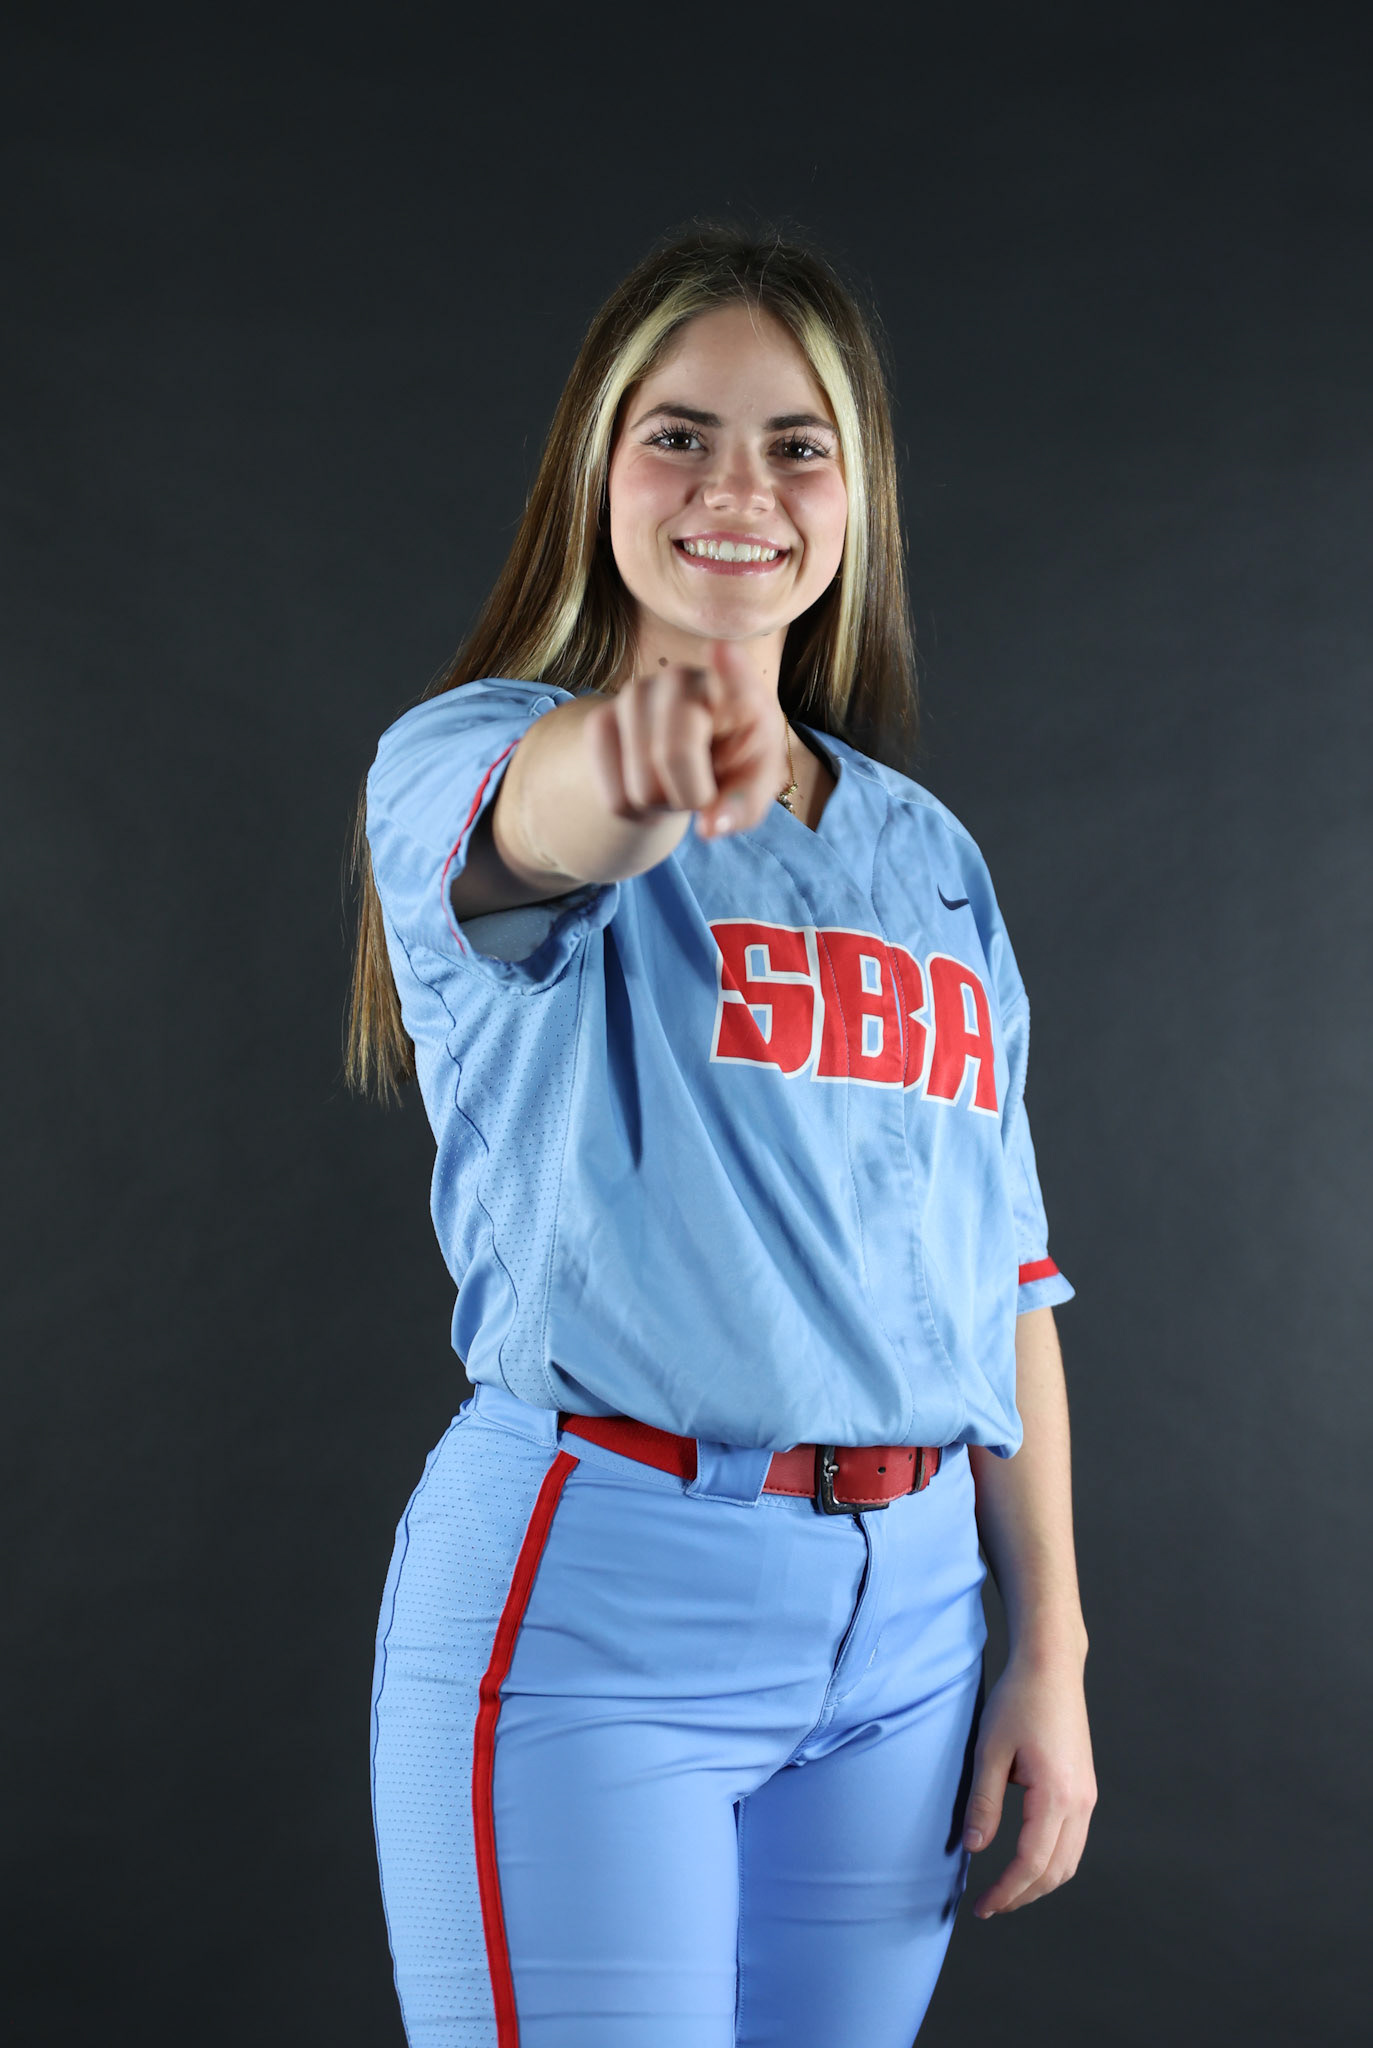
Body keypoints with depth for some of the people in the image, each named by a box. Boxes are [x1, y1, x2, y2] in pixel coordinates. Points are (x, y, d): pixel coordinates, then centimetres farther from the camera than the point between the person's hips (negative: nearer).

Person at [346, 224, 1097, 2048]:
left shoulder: (932, 857, 13)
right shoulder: (472, 754, -3)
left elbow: (1002, 1274, 13)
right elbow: (527, 819, -30)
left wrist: (1052, 1647, 7)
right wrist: (636, 758, -53)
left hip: (906, 1619, 5)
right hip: (594, 1601, -5)